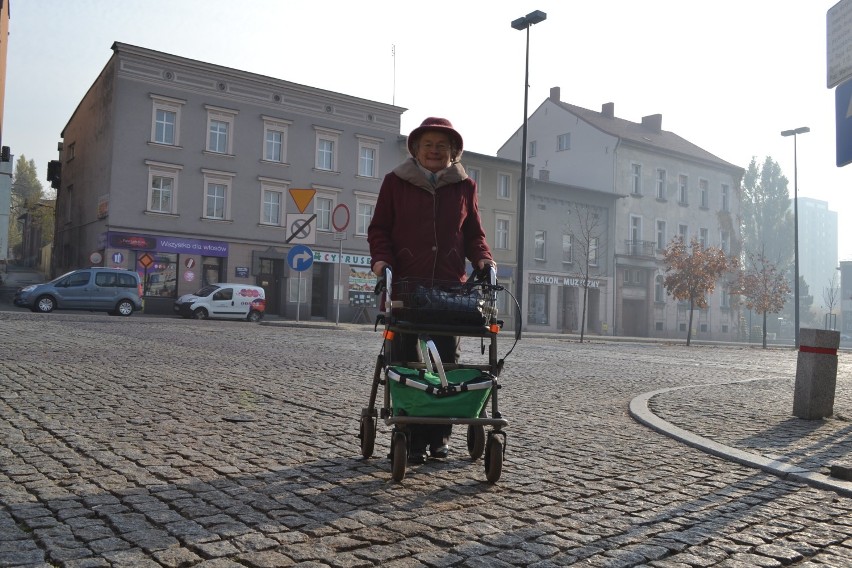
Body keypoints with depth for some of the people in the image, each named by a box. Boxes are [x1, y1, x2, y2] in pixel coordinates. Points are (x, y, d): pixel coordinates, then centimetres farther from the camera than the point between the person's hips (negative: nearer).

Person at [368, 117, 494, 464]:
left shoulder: (465, 187, 13)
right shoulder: (396, 182, 8)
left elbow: (473, 233, 15)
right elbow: (379, 228, 8)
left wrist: (483, 260, -3)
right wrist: (382, 259, -9)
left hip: (450, 286, 2)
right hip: (405, 283, -1)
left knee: (446, 361, 4)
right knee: (405, 361, -1)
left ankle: (439, 434, 15)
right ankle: (410, 438, 7)